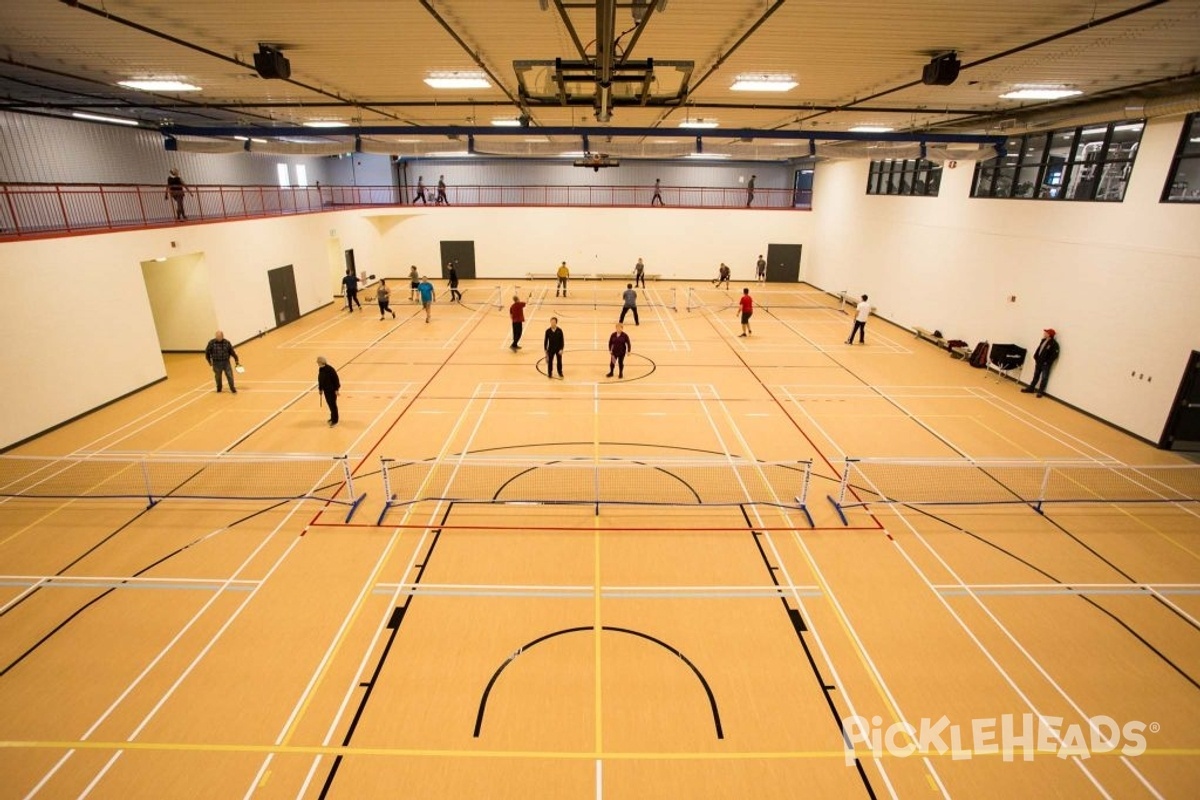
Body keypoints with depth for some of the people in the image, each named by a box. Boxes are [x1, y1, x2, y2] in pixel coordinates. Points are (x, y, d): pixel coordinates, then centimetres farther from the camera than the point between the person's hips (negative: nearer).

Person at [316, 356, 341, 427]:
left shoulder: (330, 369, -21)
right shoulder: (320, 369, 3)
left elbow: (336, 379, -18)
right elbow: (320, 379, 13)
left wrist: (336, 389, -18)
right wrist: (320, 389, 15)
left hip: (332, 390, -7)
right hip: (326, 390, 7)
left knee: (333, 405, -2)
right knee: (329, 404, 16)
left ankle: (334, 420, 5)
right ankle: (333, 417, 30)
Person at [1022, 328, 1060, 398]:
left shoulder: (1054, 344, -16)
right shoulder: (1043, 340, 7)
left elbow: (1054, 355, -19)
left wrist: (1047, 362, -18)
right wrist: (1036, 358, 8)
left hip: (1046, 364, -8)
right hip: (1039, 362, 8)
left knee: (1044, 378, 2)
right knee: (1036, 376, 16)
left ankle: (1040, 391, 9)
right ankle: (1031, 388, 25)